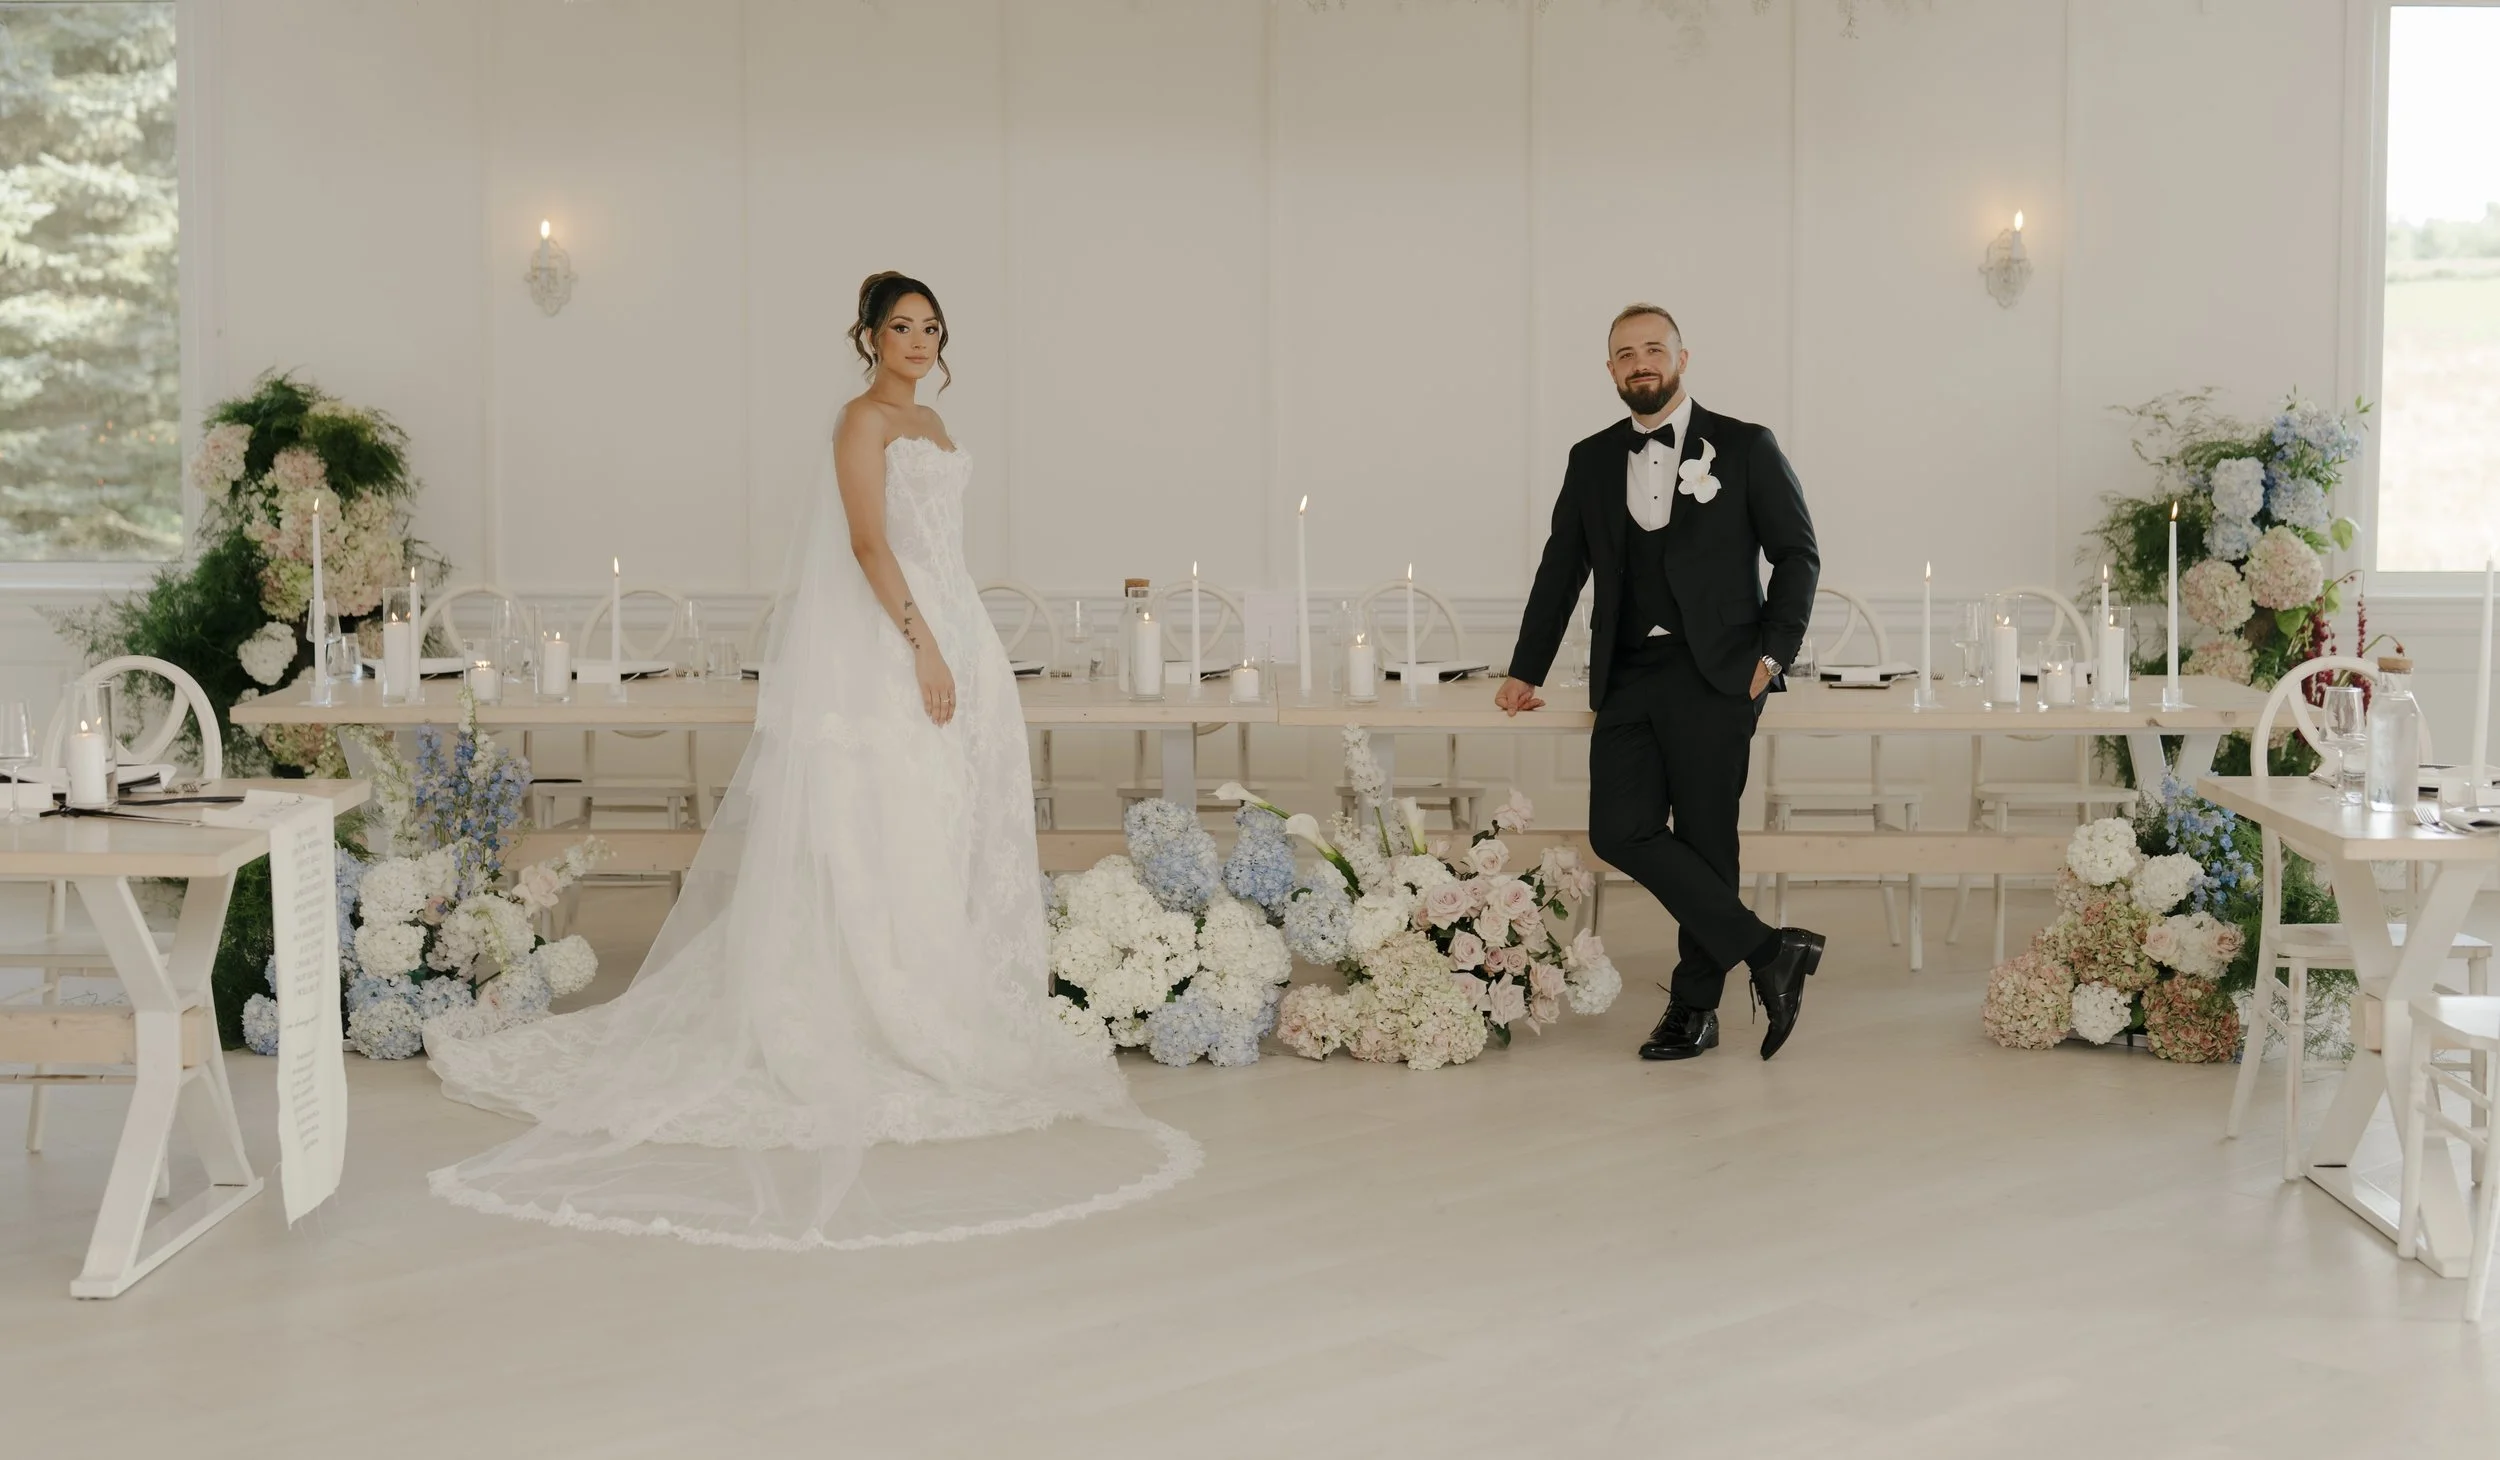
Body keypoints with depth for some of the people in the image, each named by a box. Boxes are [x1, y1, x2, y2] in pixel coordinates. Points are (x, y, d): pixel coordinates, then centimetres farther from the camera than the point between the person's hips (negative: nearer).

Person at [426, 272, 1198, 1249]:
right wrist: (923, 647, -23)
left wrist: (954, 650, 19)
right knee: (885, 835, -7)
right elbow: (869, 543, -17)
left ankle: (948, 1017, 16)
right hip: (888, 646, -9)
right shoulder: (864, 419, -8)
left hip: (948, 631, 9)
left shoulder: (928, 424, 18)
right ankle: (880, 1024, -3)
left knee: (946, 833, 10)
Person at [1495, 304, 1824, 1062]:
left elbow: (1797, 552, 3)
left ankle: (1694, 1007, 12)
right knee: (1620, 831, -9)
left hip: (1714, 678, -4)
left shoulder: (1744, 447, 3)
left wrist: (1772, 652, -6)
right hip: (1628, 678, 4)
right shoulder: (1591, 461, 14)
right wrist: (1525, 671, 14)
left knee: (1704, 840, -2)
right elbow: (1561, 571, 18)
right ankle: (1767, 951, 0)